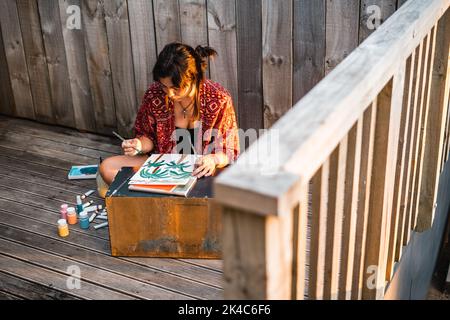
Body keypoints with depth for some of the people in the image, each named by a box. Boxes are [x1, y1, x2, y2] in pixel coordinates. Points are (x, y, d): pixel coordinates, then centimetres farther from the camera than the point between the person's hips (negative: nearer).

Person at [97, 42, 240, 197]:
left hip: (201, 169, -3)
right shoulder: (154, 94, -10)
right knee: (107, 167, -12)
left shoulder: (219, 99, -17)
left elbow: (229, 151, -10)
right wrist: (139, 144, -17)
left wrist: (214, 159, -32)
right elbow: (148, 136, 7)